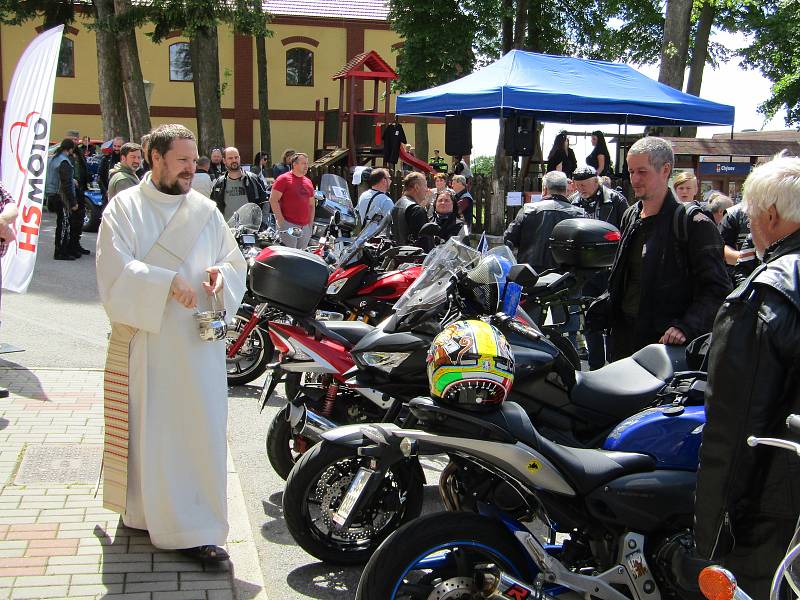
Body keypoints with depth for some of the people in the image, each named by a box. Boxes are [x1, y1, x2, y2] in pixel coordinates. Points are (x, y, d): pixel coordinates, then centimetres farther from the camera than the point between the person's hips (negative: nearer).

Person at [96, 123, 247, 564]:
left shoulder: (206, 210, 12)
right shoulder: (124, 207, 1)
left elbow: (236, 262, 15)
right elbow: (114, 270, -10)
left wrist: (221, 274, -8)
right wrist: (168, 283, -21)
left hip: (198, 342, 3)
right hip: (143, 341, -2)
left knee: (201, 428, 0)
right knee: (147, 429, 4)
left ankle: (197, 529, 7)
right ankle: (144, 510, 23)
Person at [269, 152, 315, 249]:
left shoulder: (308, 182, 18)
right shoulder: (283, 179, -3)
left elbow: (311, 205, 23)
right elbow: (273, 200, -9)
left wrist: (311, 224, 14)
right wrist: (281, 220, -14)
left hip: (305, 227, 7)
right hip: (288, 224, -7)